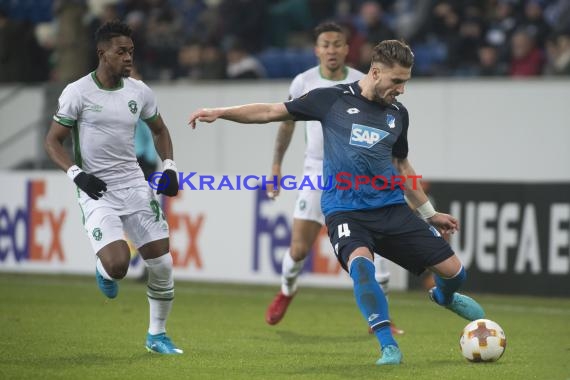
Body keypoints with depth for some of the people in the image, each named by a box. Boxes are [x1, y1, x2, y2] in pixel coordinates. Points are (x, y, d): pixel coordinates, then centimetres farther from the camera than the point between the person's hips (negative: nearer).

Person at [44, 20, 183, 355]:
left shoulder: (139, 91, 3)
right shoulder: (78, 93, -9)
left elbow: (159, 130, 20)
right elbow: (53, 141, -4)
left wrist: (169, 166, 5)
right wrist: (77, 174, -18)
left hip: (134, 184, 5)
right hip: (97, 191, -5)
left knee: (162, 265, 1)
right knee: (117, 265, -24)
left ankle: (157, 335, 21)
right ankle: (104, 270, 16)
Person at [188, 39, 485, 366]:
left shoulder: (398, 114, 10)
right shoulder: (333, 99, -1)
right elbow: (272, 112, 3)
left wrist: (430, 213, 27)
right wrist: (220, 113, -6)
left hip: (392, 209, 4)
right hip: (345, 212, -4)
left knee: (453, 270, -1)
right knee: (360, 263, -35)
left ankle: (444, 297, 37)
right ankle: (389, 348, -27)